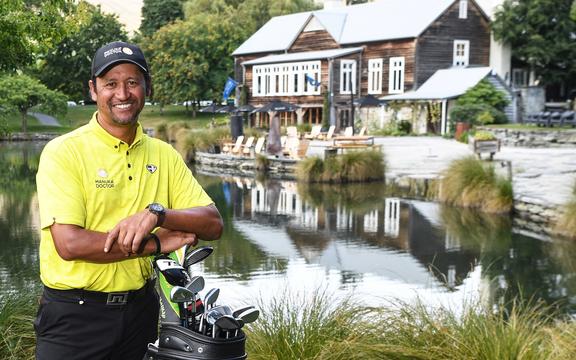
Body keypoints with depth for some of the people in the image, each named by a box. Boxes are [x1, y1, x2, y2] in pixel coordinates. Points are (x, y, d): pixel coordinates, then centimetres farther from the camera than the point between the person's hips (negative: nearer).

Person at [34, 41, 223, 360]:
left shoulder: (164, 155, 5)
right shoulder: (62, 152, -9)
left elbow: (213, 224, -2)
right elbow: (69, 243, -20)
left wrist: (156, 213, -21)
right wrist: (157, 243, -15)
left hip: (141, 308, 4)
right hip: (74, 313, -4)